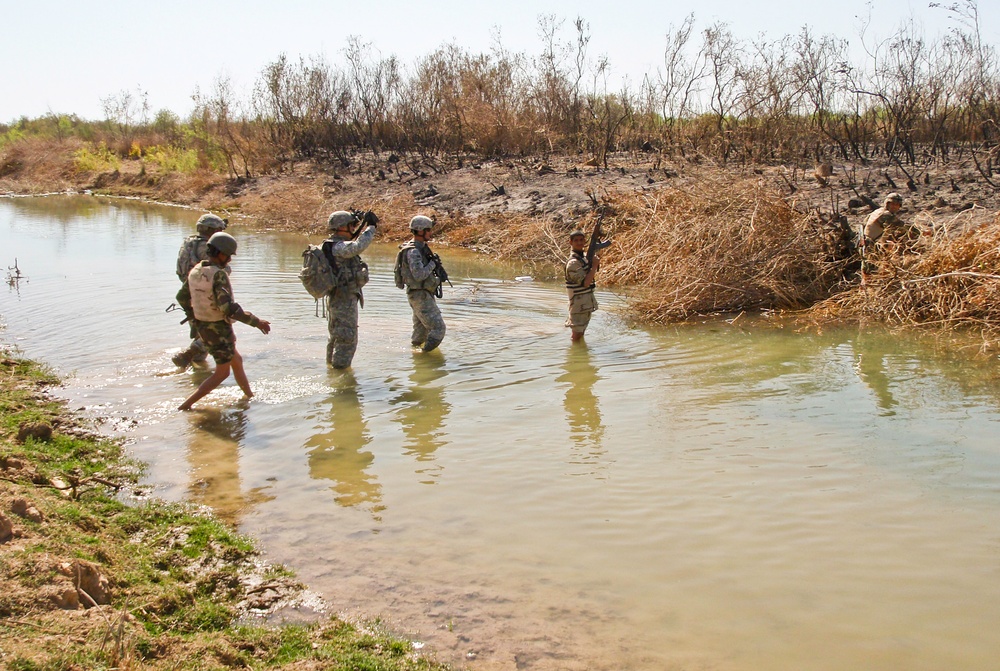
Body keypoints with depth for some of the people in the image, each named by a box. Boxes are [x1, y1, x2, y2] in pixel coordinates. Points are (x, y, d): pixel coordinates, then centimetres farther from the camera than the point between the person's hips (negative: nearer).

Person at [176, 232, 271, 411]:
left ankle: (250, 397, 35)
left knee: (236, 361, 23)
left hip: (203, 327, 9)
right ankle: (186, 405, 2)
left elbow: (182, 297, 14)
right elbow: (228, 307, -32)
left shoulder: (195, 271, 2)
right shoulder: (219, 274, -24)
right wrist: (255, 321, -28)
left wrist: (195, 318, 28)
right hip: (219, 330, -9)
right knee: (222, 373, 4)